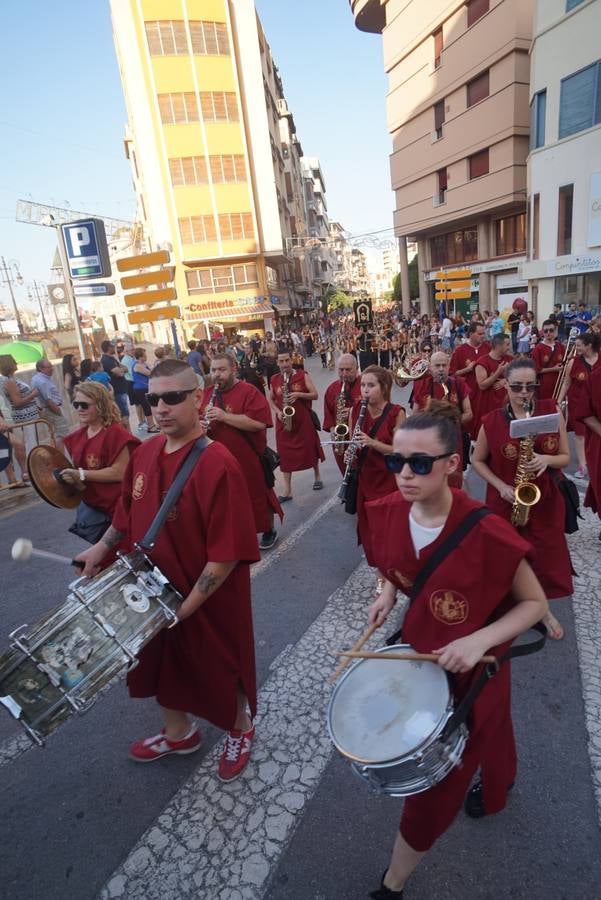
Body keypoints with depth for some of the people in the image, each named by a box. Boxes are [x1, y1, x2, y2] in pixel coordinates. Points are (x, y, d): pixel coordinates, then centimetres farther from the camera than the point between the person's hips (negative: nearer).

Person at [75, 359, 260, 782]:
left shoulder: (218, 465, -28)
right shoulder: (145, 453, -4)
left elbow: (227, 553, -27)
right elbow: (130, 513, 14)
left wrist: (186, 607, -23)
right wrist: (101, 548, 4)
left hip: (206, 602, -7)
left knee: (221, 670, 18)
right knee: (163, 664, 26)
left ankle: (241, 730, 50)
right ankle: (179, 732, 56)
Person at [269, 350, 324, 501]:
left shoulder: (303, 375, -4)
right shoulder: (274, 380, 4)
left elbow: (315, 395, -5)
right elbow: (270, 399, 13)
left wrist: (299, 394, -21)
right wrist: (277, 411, -5)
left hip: (303, 420, -2)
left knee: (310, 449, 10)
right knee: (285, 454, 1)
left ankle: (317, 476, 37)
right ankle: (287, 491, 6)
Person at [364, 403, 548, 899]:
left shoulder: (487, 534, -33)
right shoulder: (388, 512, -16)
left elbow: (535, 604, -18)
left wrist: (479, 640, -31)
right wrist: (388, 595, -12)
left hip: (470, 668, -5)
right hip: (416, 650, 6)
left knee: (435, 782, 11)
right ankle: (495, 780, 67)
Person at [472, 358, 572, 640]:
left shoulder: (552, 411, -6)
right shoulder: (492, 421, -11)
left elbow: (565, 457, 0)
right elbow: (477, 460, -1)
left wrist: (546, 460, -22)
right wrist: (501, 486, -13)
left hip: (545, 500, 2)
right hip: (506, 501, -1)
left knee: (546, 556, 12)